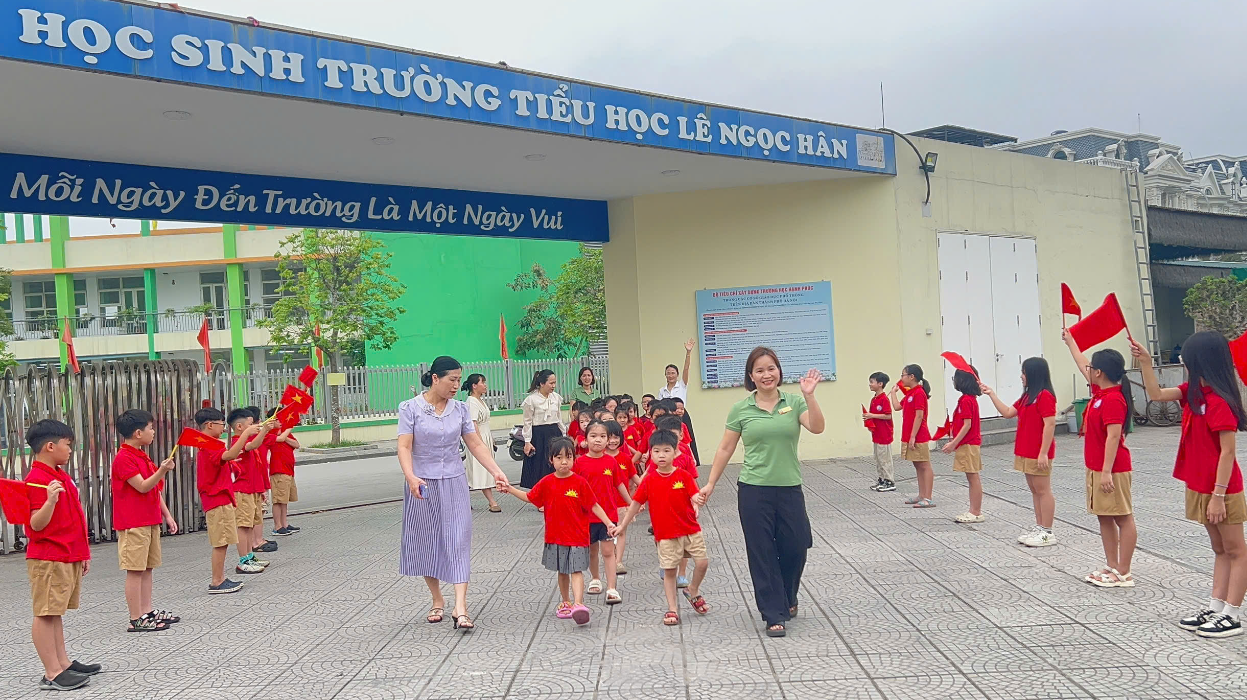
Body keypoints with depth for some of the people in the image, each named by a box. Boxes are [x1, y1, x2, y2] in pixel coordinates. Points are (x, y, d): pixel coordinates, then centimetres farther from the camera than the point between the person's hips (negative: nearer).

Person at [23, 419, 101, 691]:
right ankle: (52, 674, -2)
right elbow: (37, 524, -20)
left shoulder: (61, 476, 15)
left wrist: (82, 552, 22)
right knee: (45, 614, -4)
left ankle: (63, 662, 20)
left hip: (69, 557, 9)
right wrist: (51, 500, -37)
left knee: (55, 612, 14)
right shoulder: (37, 480, -14)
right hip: (48, 559, -9)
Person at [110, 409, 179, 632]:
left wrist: (167, 515, 17)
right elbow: (142, 487, -20)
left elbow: (156, 490, 19)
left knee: (147, 568, 13)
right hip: (133, 524, -10)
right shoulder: (124, 458, -13)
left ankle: (147, 611, 20)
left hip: (150, 521, 10)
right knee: (135, 571, -5)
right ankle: (136, 619, -1)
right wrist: (162, 471, -32)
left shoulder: (142, 457, 17)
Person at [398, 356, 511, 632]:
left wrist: (496, 472, -8)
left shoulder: (460, 409, 3)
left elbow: (476, 444, 3)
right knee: (426, 542, 8)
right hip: (422, 485, -2)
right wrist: (411, 477, -30)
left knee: (458, 542, -6)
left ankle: (460, 609, -9)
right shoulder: (411, 408, -6)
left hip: (454, 484, 2)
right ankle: (437, 601, 25)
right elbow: (404, 447, -13)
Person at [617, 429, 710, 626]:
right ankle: (672, 608, 15)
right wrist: (623, 525, 10)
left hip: (690, 530, 0)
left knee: (702, 562, -3)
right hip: (665, 534, 0)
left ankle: (693, 591, 25)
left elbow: (694, 495, -11)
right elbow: (636, 503, 7)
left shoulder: (684, 476, -4)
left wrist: (697, 504, -36)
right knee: (669, 571, 3)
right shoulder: (649, 480, -1)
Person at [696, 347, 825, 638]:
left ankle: (787, 598, 37)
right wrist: (710, 484, 5)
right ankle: (774, 616, 13)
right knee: (762, 553, 2)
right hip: (754, 491, -1)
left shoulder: (794, 403, 1)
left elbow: (817, 428, -14)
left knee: (795, 548, 7)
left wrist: (809, 395, -25)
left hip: (790, 489, 1)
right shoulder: (740, 409, 1)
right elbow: (725, 449, 6)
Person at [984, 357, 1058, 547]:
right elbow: (1007, 412, 18)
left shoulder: (1045, 396, -16)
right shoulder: (1027, 396, 14)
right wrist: (991, 394, 15)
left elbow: (1050, 425, -20)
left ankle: (1047, 533, 4)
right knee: (1035, 491, 14)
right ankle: (1039, 528, 21)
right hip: (1026, 452, 9)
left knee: (1043, 491, -2)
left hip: (1038, 454, -9)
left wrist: (1043, 453, -21)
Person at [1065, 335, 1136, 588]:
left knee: (1123, 519, -2)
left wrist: (1107, 471, -25)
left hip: (1112, 470, -10)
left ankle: (1124, 573, 3)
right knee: (1104, 518, 14)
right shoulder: (1099, 392, 8)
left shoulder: (1113, 400, -19)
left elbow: (1113, 437, -23)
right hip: (1096, 469, 10)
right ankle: (1112, 567, 22)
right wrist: (1069, 341, 34)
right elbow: (1082, 365, 24)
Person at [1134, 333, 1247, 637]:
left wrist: (1218, 495, -20)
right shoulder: (1194, 392, 3)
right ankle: (1215, 609, 23)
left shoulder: (1220, 401, -22)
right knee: (1219, 549, 15)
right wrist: (1146, 363, 1)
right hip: (1200, 487, 9)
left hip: (1221, 489, -9)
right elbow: (1157, 394, 13)